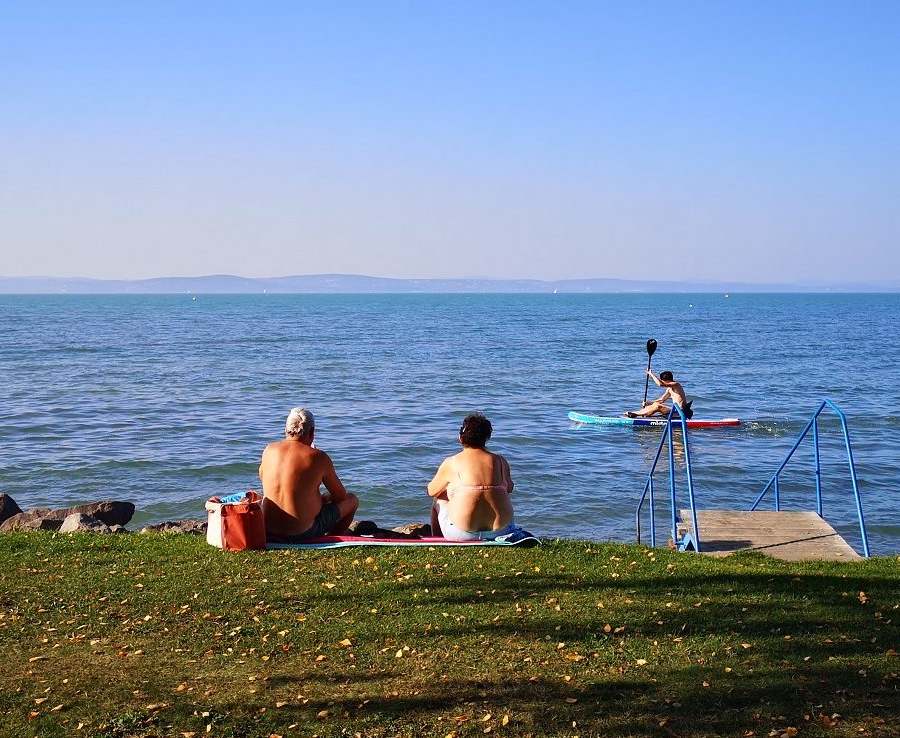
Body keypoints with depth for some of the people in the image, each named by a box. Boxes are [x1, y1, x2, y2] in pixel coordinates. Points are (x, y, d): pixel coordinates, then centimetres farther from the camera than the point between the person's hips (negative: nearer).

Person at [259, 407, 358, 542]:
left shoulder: (269, 450, -1)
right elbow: (341, 496, -1)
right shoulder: (319, 458, -12)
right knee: (351, 500, 16)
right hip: (302, 533, -6)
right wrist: (322, 499, 21)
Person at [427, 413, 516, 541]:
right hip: (500, 530, 3)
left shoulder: (451, 463, -4)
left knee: (439, 502, 27)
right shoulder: (500, 461, 4)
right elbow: (509, 488, 21)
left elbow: (431, 491, 10)